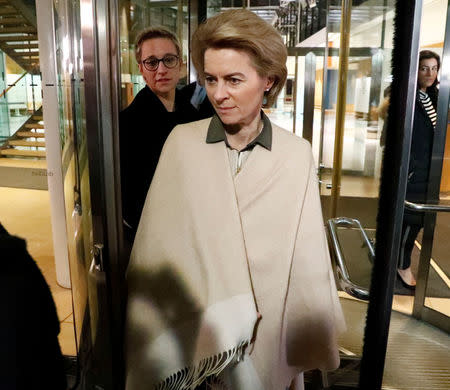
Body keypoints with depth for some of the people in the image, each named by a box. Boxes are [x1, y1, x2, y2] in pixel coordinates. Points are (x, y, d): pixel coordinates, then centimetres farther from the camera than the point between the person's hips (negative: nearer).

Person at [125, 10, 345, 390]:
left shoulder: (297, 155, -11)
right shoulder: (182, 142, -11)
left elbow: (308, 260, -5)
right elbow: (156, 247, -6)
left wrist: (315, 340, 1)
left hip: (267, 329, 0)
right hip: (188, 325, 0)